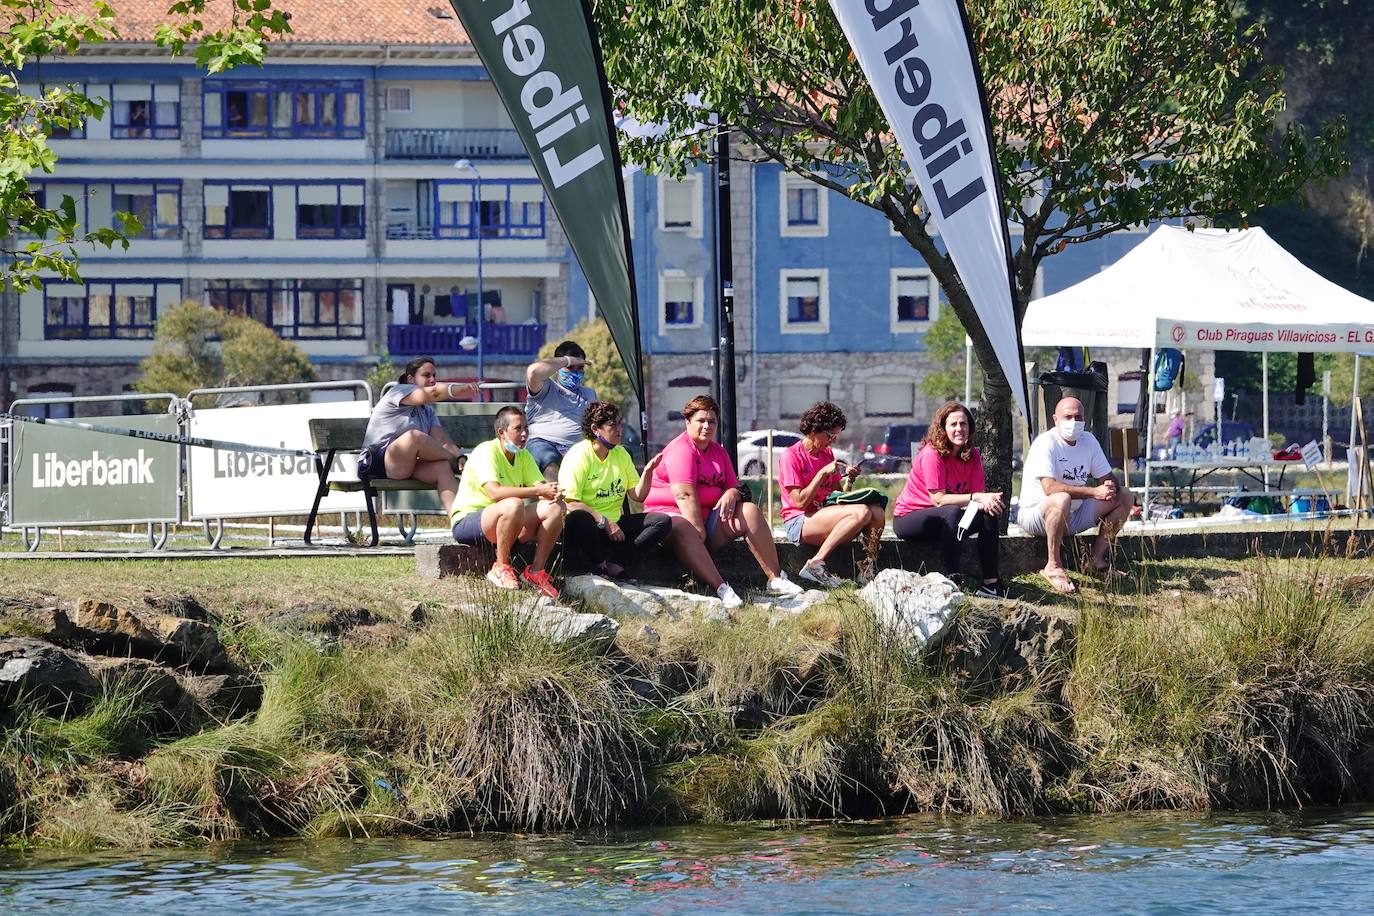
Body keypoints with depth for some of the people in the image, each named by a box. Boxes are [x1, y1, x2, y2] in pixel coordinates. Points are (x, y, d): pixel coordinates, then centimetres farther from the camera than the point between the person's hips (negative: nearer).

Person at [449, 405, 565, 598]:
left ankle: (536, 571, -8)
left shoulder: (523, 456, 8)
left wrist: (553, 493, -28)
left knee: (556, 508, -12)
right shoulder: (487, 451, -17)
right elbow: (494, 492, -31)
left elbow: (541, 485, -2)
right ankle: (501, 568, -20)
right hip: (467, 521, -7)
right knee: (514, 504, -37)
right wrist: (538, 491, -35)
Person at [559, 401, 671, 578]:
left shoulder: (621, 454, 13)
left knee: (663, 521, -12)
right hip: (589, 528, -7)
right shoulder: (579, 455, -10)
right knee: (579, 518, -42)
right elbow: (570, 503, -19)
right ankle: (600, 564, -17)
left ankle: (610, 560, -23)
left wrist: (648, 472, -6)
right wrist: (604, 522, -22)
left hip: (615, 525, 7)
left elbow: (638, 495, 13)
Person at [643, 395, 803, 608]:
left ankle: (775, 578, -13)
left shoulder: (717, 451, 17)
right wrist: (699, 533, -27)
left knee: (750, 511, -8)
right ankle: (721, 589, -54)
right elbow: (685, 495, -21)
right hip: (673, 515, -8)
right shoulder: (681, 450, -11)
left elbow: (733, 486, 15)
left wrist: (731, 495, -12)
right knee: (682, 531, -41)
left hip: (707, 515, 8)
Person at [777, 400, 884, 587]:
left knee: (877, 513, -16)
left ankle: (867, 571, -15)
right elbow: (800, 501, -14)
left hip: (825, 514, 7)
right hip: (799, 523, -7)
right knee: (861, 512, -29)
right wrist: (823, 472, -15)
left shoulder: (827, 454, 16)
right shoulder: (791, 456, -7)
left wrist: (848, 479, -1)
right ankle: (815, 564, -29)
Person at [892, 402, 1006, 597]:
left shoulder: (972, 455, 0)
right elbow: (938, 499, -25)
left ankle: (990, 582, -15)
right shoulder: (932, 453, -20)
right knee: (952, 512, -34)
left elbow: (980, 495, -6)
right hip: (908, 518, -7)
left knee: (989, 513, -10)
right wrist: (976, 497, -31)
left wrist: (986, 502, -31)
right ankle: (952, 579, -37)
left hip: (945, 522, 7)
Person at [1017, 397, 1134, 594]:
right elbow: (1049, 488, -32)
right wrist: (1094, 492, -35)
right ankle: (1053, 566, -29)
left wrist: (1111, 487, -20)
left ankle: (1099, 559, 4)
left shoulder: (1088, 440, 5)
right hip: (1034, 514, -8)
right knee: (1062, 499, -41)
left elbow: (1107, 478, 7)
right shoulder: (1046, 443, -19)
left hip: (1074, 516, 8)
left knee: (1124, 497, 3)